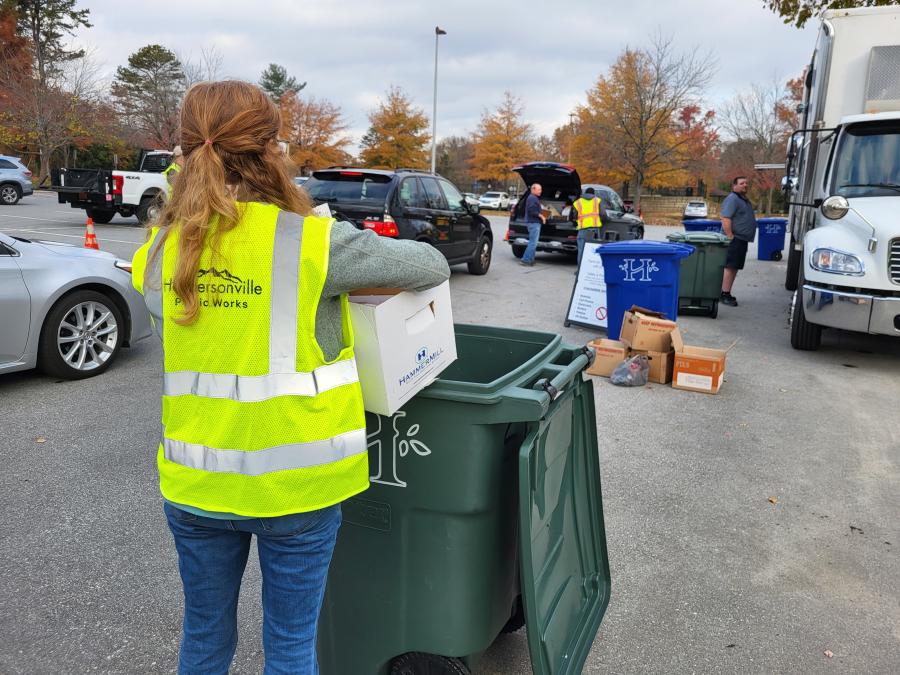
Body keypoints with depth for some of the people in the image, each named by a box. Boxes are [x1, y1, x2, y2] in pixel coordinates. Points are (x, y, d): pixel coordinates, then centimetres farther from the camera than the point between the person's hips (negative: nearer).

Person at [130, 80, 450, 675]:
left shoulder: (158, 254, -3)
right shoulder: (313, 243, -16)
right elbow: (434, 266, -6)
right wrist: (360, 270, 14)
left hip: (194, 482, 4)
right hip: (294, 484, -4)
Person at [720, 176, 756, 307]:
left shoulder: (744, 200, 20)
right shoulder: (732, 199, -12)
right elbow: (725, 219, -21)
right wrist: (730, 237, -24)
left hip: (742, 240, 10)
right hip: (735, 240, -10)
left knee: (734, 268, 11)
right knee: (730, 267, -11)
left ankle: (727, 293, 16)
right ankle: (724, 295, -10)